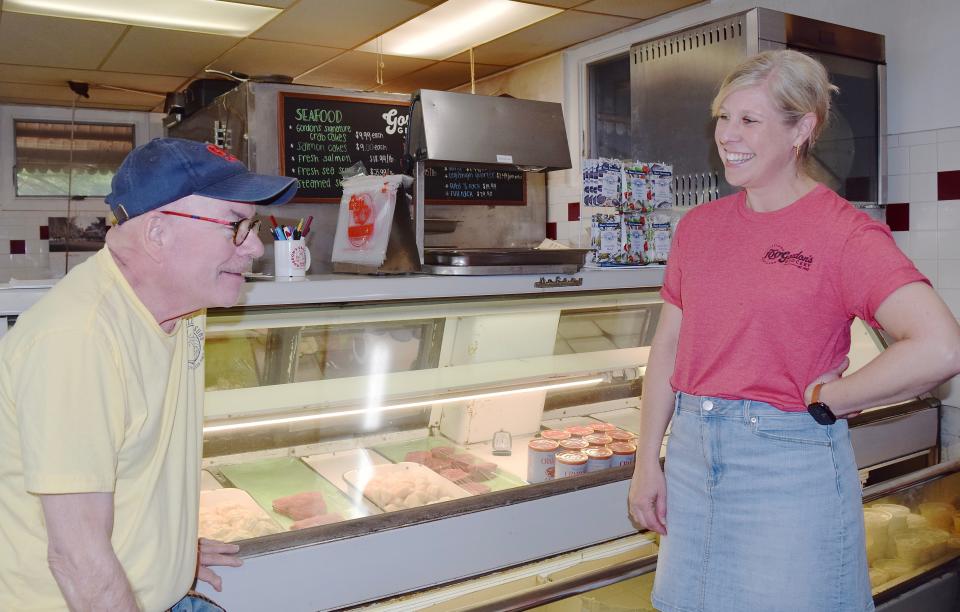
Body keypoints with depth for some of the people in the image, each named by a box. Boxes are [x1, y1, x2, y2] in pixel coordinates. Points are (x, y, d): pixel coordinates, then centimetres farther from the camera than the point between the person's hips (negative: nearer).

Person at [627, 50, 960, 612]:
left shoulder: (844, 232, -11)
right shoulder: (698, 226, 5)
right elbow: (669, 344, 8)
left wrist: (827, 400, -13)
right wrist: (647, 461, 6)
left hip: (791, 462, -5)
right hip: (692, 453, 5)